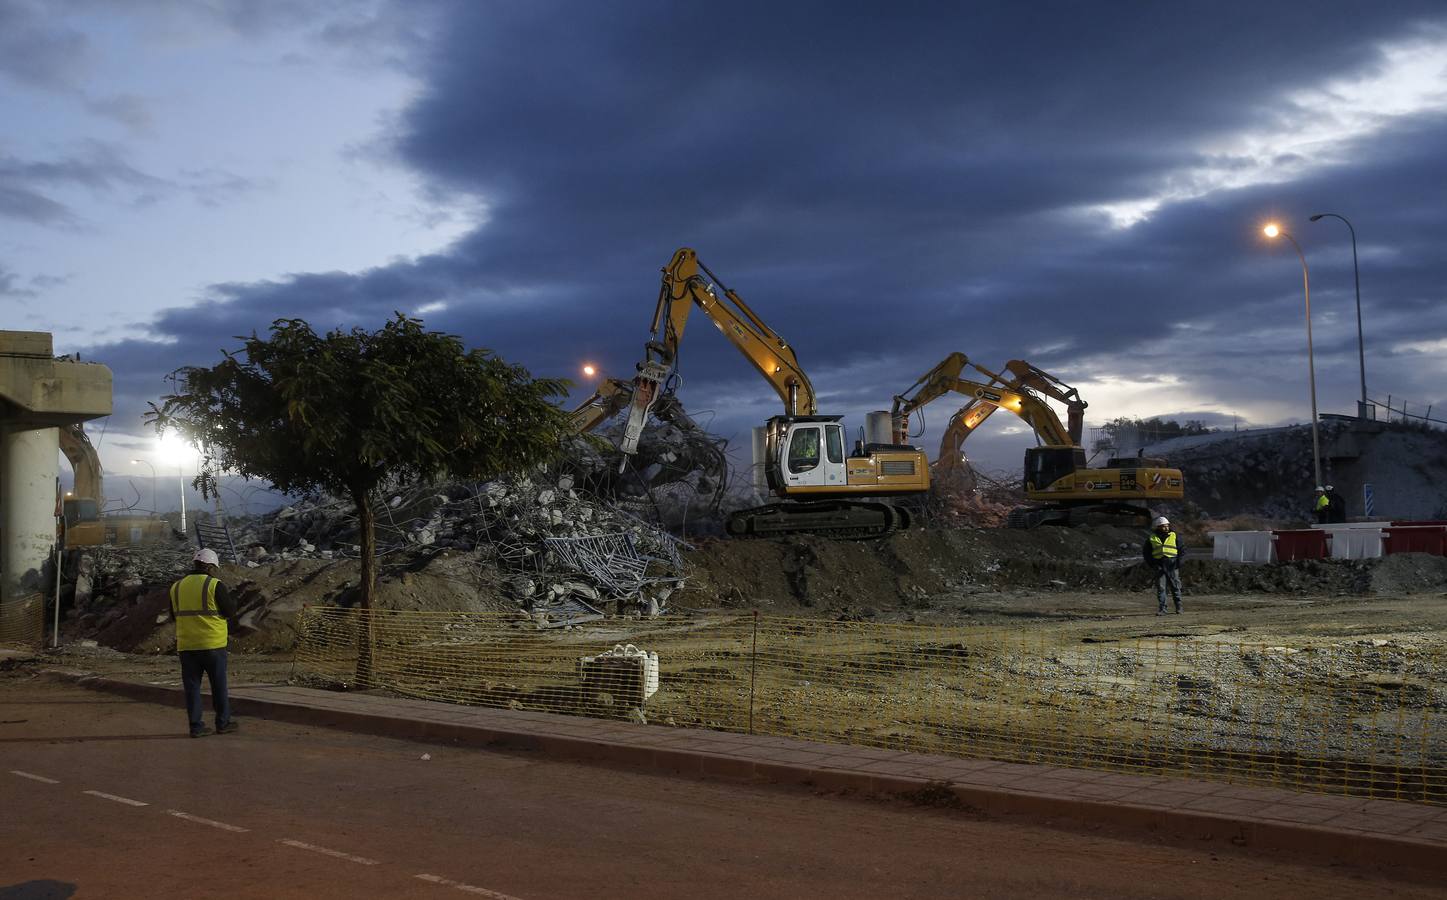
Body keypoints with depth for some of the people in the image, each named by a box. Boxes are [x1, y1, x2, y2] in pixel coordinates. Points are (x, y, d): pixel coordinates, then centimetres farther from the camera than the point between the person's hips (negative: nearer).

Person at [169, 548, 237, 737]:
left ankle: (196, 726, 8)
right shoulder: (215, 586, -10)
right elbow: (230, 611, -9)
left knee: (192, 686, 8)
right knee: (219, 686, 9)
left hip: (186, 646, 4)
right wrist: (228, 598, 9)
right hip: (213, 644, -4)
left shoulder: (177, 587, 7)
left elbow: (174, 616, 13)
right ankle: (223, 723, 16)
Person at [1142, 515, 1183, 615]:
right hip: (1159, 566, 0)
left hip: (1172, 565, 0)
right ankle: (1162, 609, 1)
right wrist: (1152, 564, 2)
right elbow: (1146, 552, 13)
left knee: (1175, 587, 4)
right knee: (1160, 587, -3)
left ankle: (1179, 607, 15)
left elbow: (1181, 550, 7)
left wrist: (1178, 563, -4)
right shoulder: (1151, 538, 7)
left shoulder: (1174, 536, 7)